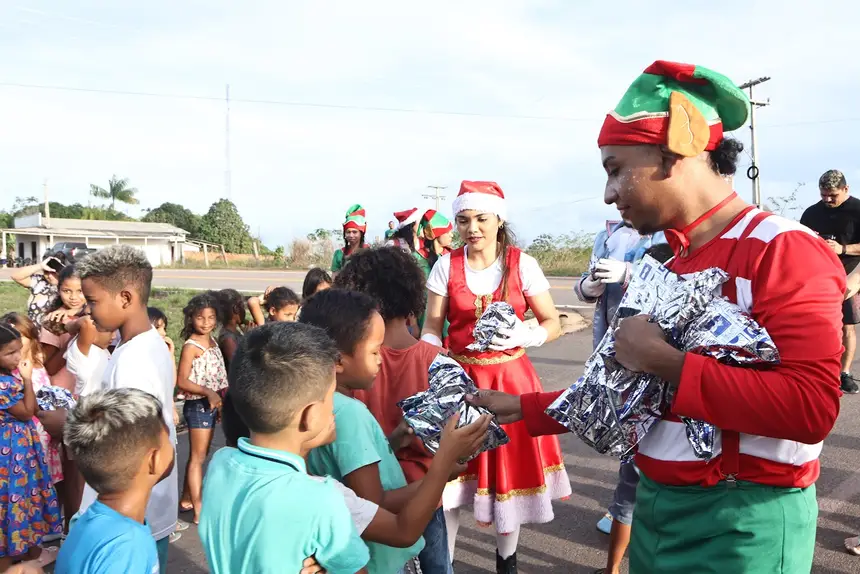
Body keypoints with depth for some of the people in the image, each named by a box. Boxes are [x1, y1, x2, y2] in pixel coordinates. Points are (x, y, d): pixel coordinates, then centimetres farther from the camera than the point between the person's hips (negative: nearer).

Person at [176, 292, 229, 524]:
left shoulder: (212, 341, 8)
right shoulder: (191, 346, -15)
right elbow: (182, 381, -20)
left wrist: (220, 395, 6)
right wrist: (208, 392, -26)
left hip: (211, 404, 8)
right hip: (197, 405, -8)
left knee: (200, 454, 16)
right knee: (198, 456, -2)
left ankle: (187, 499, 30)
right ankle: (199, 510, 4)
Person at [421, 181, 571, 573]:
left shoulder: (522, 264, -6)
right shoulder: (446, 265, -2)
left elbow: (553, 324, -3)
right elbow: (431, 327, 0)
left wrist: (522, 335, -22)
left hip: (510, 378, 0)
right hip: (458, 377, 1)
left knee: (510, 465, 10)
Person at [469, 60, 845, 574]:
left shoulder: (784, 250, -16)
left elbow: (809, 406, -27)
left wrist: (663, 361, -22)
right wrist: (523, 409, 10)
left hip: (742, 523, -7)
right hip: (656, 506, 7)